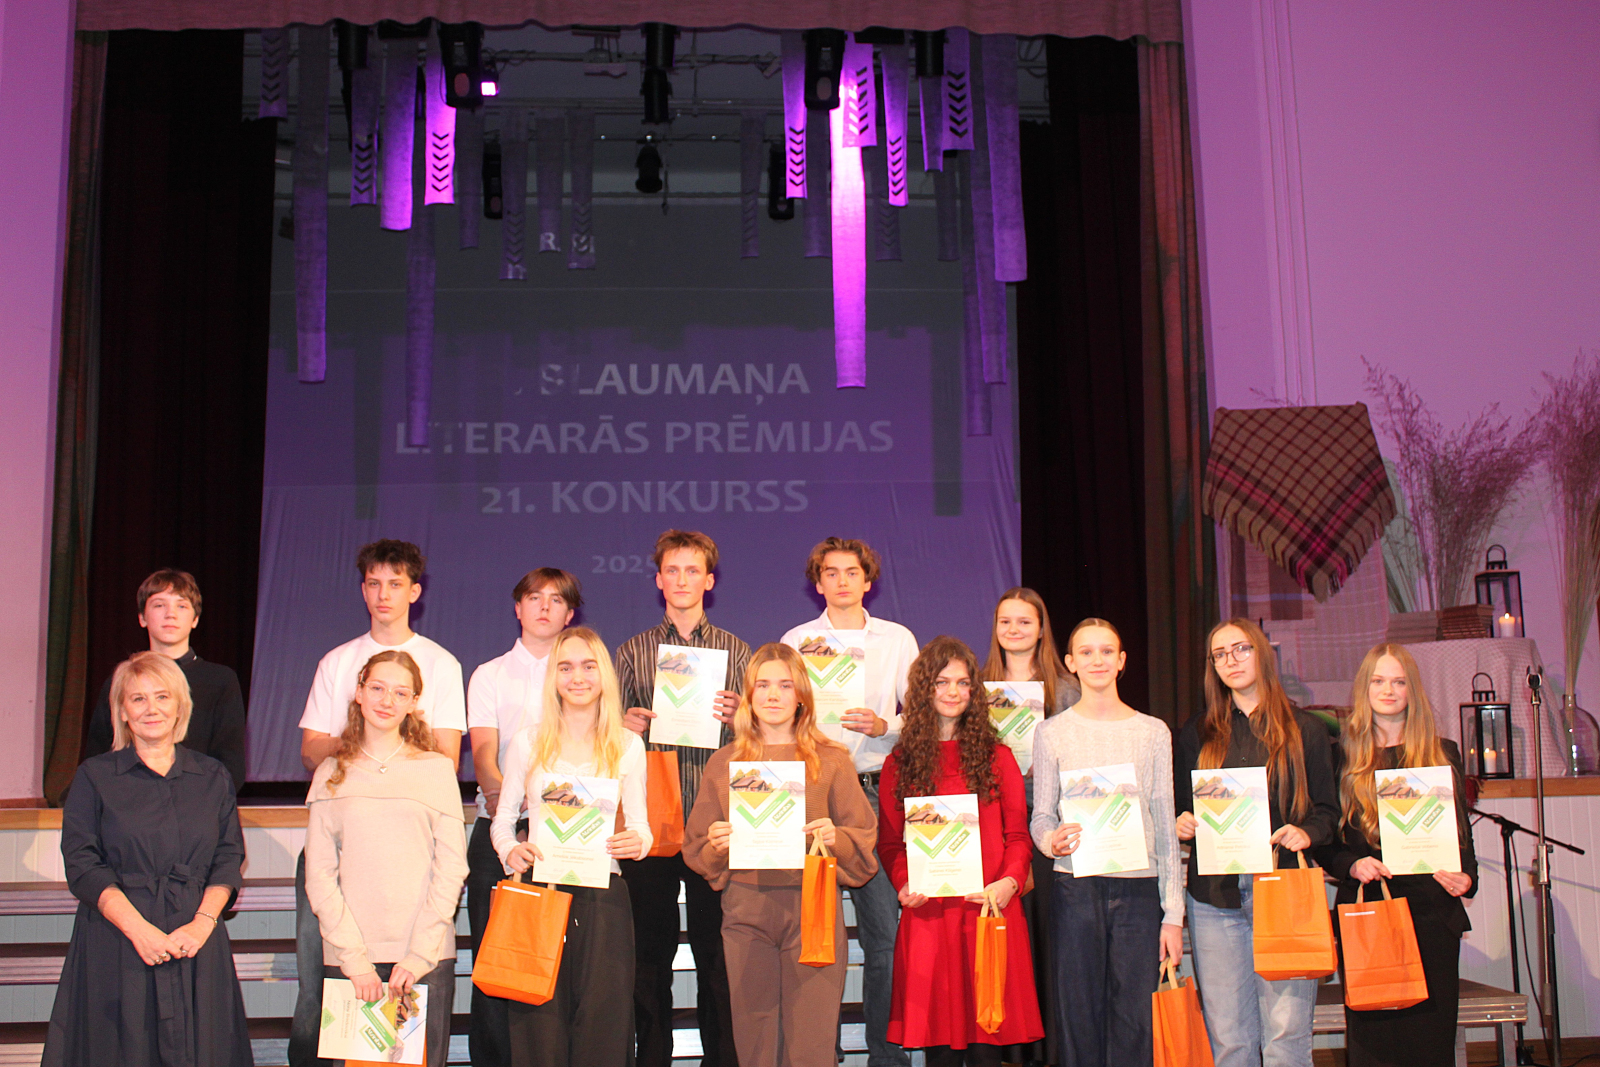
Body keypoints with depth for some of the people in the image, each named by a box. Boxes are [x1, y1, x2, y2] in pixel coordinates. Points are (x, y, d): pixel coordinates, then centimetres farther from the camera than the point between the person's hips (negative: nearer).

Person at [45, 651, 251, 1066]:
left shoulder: (212, 777, 11)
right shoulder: (94, 776, 4)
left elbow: (229, 859, 7)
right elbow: (82, 865, -3)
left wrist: (203, 922, -10)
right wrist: (138, 928, -14)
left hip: (197, 948, 2)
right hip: (116, 948, -2)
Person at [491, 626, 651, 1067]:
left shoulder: (627, 745, 7)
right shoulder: (529, 741, 7)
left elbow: (639, 824, 9)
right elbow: (504, 817, 10)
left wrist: (637, 842, -14)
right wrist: (510, 851, -11)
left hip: (603, 897, 0)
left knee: (601, 1024, -1)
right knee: (540, 1026, -1)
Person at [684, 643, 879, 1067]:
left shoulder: (830, 760, 6)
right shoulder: (724, 762, 10)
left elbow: (865, 839, 6)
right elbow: (695, 849, 13)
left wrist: (834, 838, -14)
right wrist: (718, 845, -8)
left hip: (812, 908, -1)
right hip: (746, 909, 2)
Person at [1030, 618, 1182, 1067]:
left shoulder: (1153, 732, 8)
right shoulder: (1052, 732, 6)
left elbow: (1165, 827, 7)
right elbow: (1041, 814, 7)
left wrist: (1173, 913, 2)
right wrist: (1052, 840, -17)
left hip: (1139, 891, 1)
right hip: (1075, 890, 0)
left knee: (1135, 1026, -1)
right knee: (1079, 1017, 1)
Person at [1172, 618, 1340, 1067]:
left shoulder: (1305, 729, 10)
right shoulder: (1196, 734, 15)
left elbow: (1327, 809, 9)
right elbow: (1180, 806, 19)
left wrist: (1306, 833, -11)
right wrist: (1182, 824, -4)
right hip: (1216, 895, 2)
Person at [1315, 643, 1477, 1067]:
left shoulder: (1442, 754, 12)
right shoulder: (1342, 754, 7)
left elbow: (1462, 830, 13)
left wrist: (1466, 877, -5)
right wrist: (1351, 866, -11)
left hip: (1432, 914, 1)